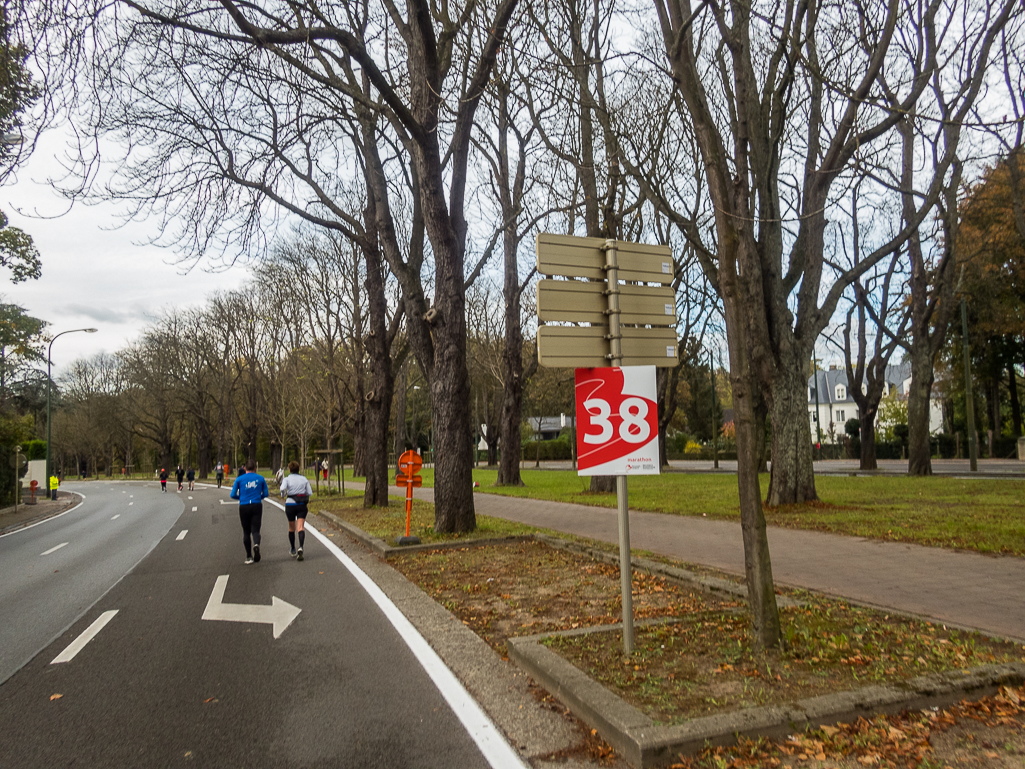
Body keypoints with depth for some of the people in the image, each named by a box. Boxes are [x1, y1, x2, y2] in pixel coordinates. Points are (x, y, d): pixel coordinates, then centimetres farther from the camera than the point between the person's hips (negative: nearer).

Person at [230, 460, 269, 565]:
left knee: (246, 532, 11)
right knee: (255, 530, 1)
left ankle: (249, 557, 13)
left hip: (244, 507, 0)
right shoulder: (260, 478, 5)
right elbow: (266, 493, 7)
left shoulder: (239, 479, 3)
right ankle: (256, 545, -32)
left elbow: (233, 495, 0)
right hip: (257, 506, 0)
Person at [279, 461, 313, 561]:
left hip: (290, 505, -1)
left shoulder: (287, 479, -1)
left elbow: (283, 489, -21)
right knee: (300, 527, -8)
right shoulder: (304, 479, 6)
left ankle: (293, 550, 30)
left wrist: (283, 495, 0)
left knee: (291, 528, 16)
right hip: (302, 504, 1)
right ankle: (300, 547, -30)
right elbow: (309, 493, 3)